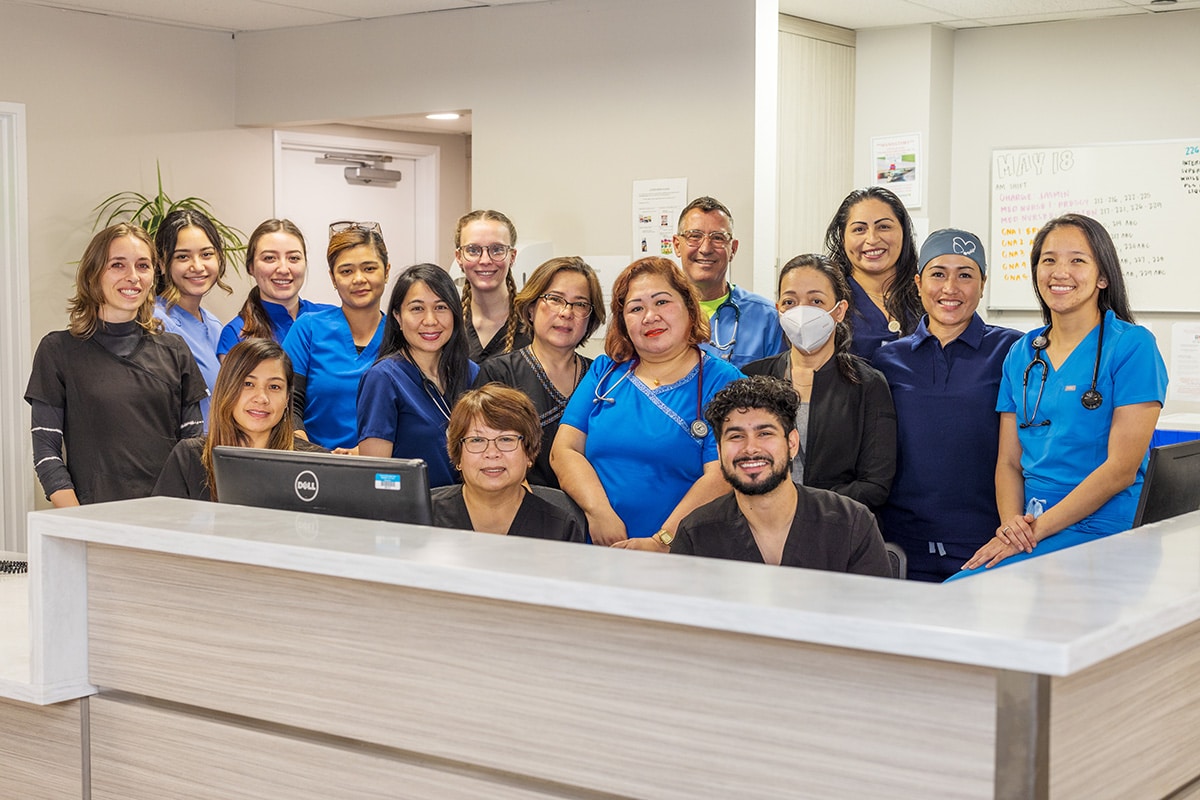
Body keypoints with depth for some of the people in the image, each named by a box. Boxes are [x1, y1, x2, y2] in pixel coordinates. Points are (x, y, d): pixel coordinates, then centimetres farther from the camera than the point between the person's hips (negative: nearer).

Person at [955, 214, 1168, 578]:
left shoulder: (1133, 346, -3)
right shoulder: (1021, 355, 15)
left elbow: (1122, 467, -10)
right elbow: (1009, 461, 13)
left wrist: (1037, 528, -15)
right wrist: (1012, 524, -8)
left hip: (1096, 531, -5)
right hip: (1029, 531, 5)